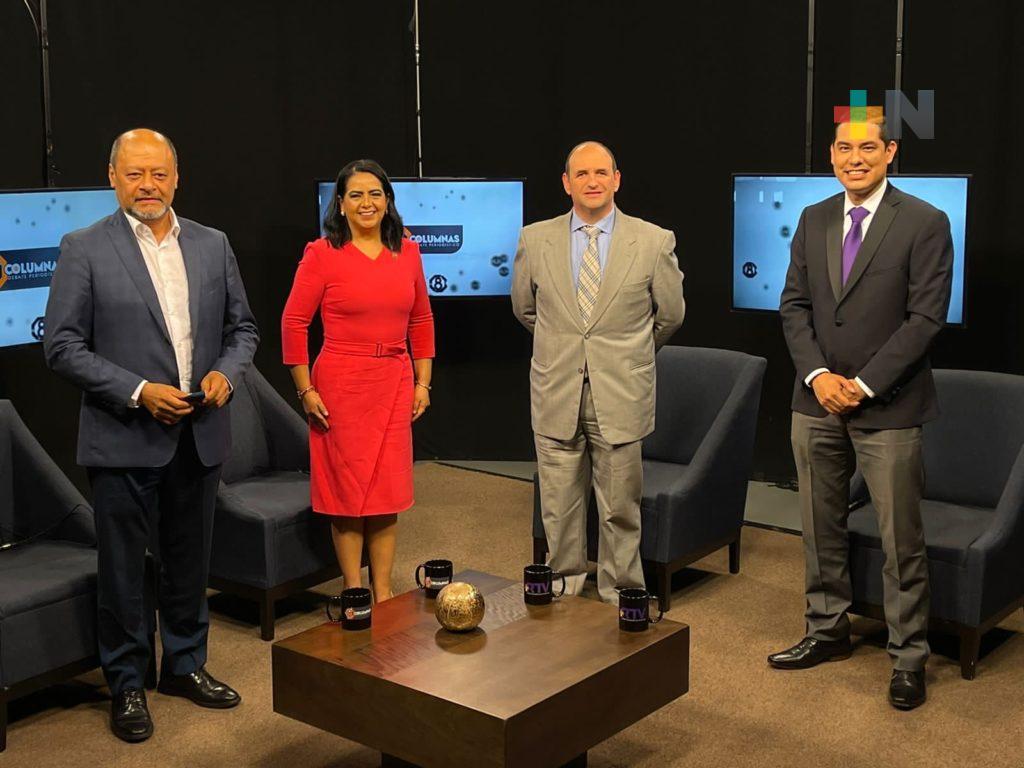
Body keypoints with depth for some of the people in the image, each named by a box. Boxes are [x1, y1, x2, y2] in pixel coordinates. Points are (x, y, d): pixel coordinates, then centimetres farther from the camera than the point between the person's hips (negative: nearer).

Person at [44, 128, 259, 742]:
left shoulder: (213, 245, 6)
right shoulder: (85, 249, -6)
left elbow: (243, 328, 12)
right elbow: (62, 345, -8)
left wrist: (226, 372, -9)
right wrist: (138, 391, -17)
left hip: (201, 435, 4)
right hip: (125, 437, -3)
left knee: (190, 561, 16)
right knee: (123, 568, 7)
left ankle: (186, 666, 34)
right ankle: (127, 685, 23)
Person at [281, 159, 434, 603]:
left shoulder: (407, 252, 7)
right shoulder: (322, 254, -5)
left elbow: (421, 320, 15)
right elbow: (293, 322, -4)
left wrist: (422, 381, 9)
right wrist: (306, 391, -8)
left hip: (395, 385, 4)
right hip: (341, 385, -4)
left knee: (388, 492, 9)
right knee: (347, 491, 4)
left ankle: (384, 594, 20)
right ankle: (354, 595, 16)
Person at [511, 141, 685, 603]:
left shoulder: (654, 242, -3)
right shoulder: (535, 240, 2)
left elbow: (670, 314, 10)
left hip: (621, 396, -1)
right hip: (556, 395, 1)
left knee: (621, 508, 7)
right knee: (559, 505, 9)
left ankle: (620, 595, 22)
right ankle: (564, 585, 26)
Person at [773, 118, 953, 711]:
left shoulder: (925, 224, -6)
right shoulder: (814, 220, 10)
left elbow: (926, 317, -11)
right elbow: (795, 304, 8)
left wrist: (864, 383, -15)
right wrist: (817, 374, -7)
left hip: (887, 407, -5)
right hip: (818, 401, 5)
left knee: (901, 539, 2)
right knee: (821, 527, 14)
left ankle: (909, 656, 15)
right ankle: (828, 631, 30)